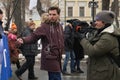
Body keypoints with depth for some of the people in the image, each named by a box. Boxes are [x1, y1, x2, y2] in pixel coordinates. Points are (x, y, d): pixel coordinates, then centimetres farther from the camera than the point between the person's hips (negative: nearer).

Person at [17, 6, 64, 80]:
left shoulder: (60, 26, 13)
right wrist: (24, 40, -35)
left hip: (57, 58, 7)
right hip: (50, 58, -7)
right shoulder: (45, 26, -9)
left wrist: (60, 53, 16)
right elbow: (34, 36, -17)